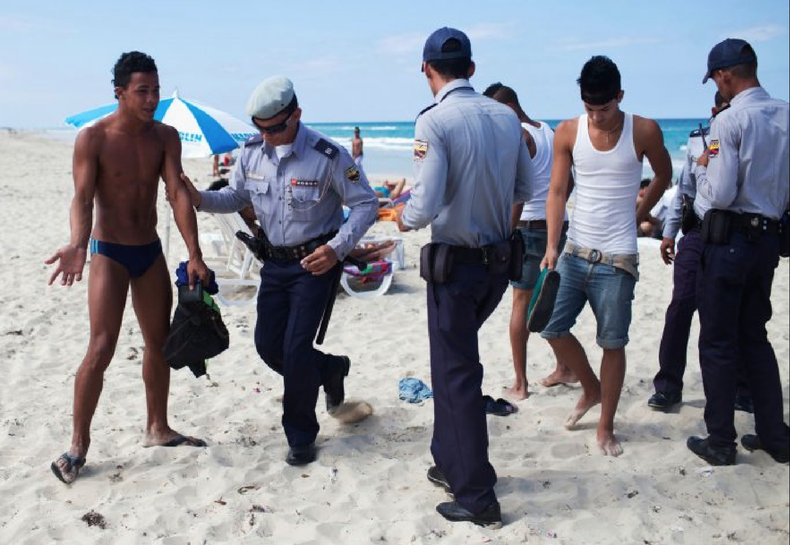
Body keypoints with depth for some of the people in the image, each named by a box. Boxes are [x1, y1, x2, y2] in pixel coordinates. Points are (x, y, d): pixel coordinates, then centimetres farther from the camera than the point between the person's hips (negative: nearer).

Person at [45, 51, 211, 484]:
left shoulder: (165, 137, -2)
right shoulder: (93, 138, -13)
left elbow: (177, 193, -11)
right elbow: (83, 198, -19)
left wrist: (194, 254, -21)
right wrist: (77, 245, -39)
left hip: (150, 252, 5)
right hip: (109, 254, -5)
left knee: (160, 342, 12)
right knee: (102, 348, -11)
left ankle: (157, 429, 28)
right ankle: (79, 445, 2)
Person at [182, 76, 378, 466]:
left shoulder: (327, 156, -19)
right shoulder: (252, 151, -3)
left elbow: (366, 204, -13)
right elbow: (236, 196, 10)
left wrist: (337, 248, -26)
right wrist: (200, 199, -11)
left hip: (314, 262, -6)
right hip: (275, 261, 6)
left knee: (295, 349, -9)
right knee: (267, 345, 5)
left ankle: (300, 437, 12)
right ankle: (330, 370, 36)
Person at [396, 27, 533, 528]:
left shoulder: (435, 121, -17)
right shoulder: (507, 116, 2)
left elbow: (426, 206, -22)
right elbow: (525, 190, 10)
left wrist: (405, 218, 0)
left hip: (456, 262, -6)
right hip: (499, 260, 7)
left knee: (457, 375, 5)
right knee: (455, 359, 23)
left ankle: (478, 498, 14)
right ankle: (451, 464, 35)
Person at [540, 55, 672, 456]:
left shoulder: (644, 132, -6)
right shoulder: (567, 133, -2)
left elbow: (663, 176, 12)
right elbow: (557, 192, -5)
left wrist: (638, 216, 11)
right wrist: (552, 246, -15)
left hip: (617, 259, -2)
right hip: (574, 253, 3)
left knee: (613, 343, 2)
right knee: (553, 328, 0)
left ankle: (606, 428, 18)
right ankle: (592, 389, 28)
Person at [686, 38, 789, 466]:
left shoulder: (729, 120, -16)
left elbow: (720, 194, -18)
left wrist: (703, 167, -2)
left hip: (729, 238, -7)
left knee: (718, 342, 4)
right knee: (755, 337, 18)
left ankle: (720, 442, 12)